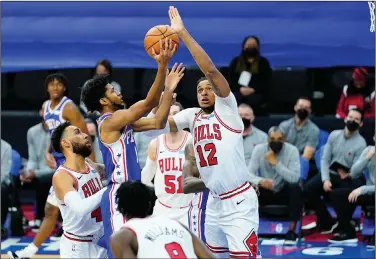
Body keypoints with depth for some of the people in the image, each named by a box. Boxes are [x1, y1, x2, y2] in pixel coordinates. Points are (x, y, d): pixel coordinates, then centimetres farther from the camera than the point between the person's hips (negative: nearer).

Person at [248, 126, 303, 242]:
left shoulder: (292, 150, -15)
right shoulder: (259, 149, -10)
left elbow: (295, 178, -25)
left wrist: (276, 163, -32)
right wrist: (260, 181, -39)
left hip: (284, 191, -1)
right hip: (266, 192, 1)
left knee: (296, 188, -34)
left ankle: (292, 230, -25)